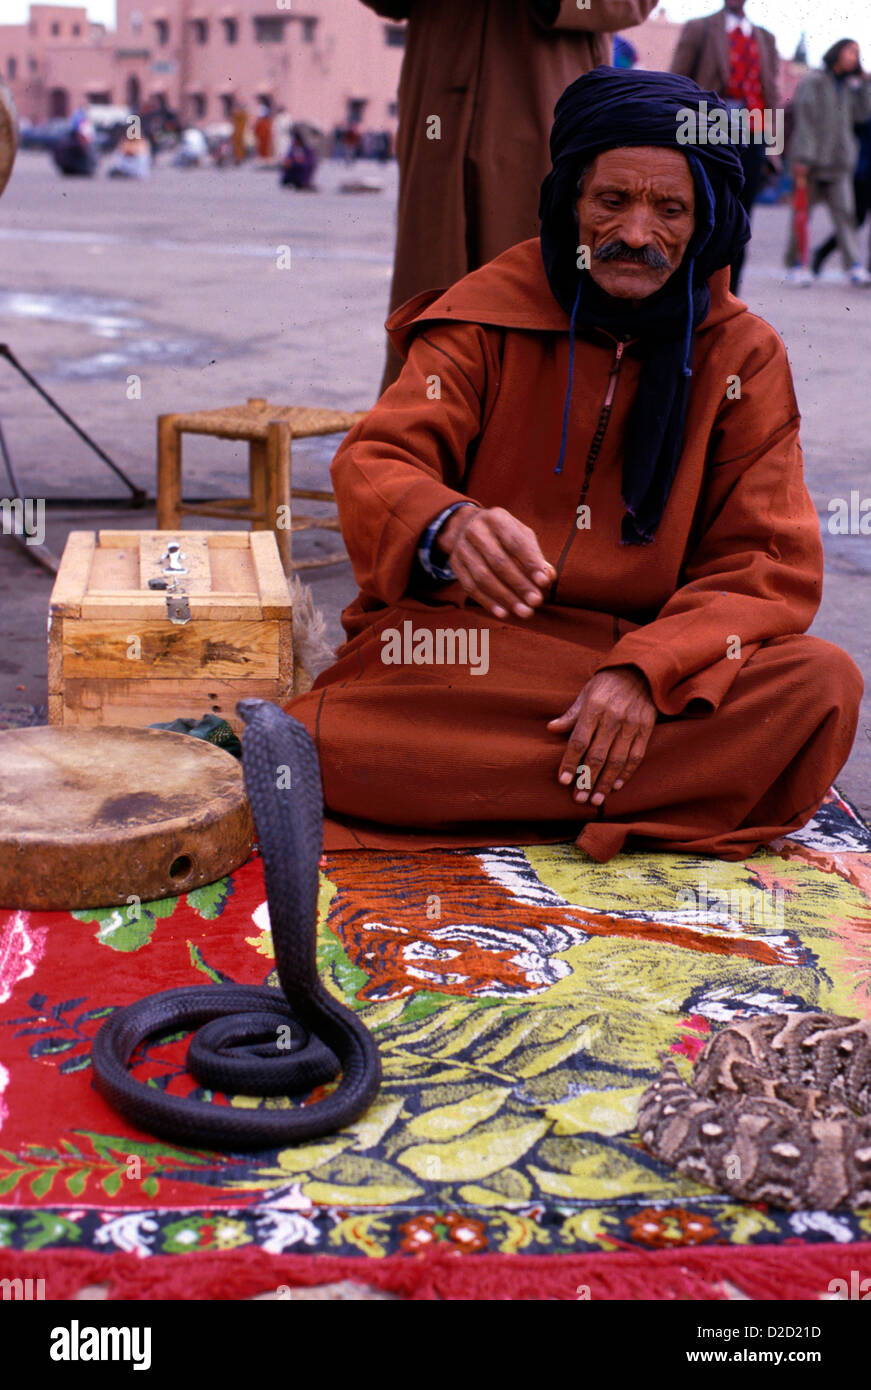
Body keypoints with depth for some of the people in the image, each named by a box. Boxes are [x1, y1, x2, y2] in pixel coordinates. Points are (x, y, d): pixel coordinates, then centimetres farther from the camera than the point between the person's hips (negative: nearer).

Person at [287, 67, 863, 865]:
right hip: (462, 646, -4)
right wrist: (447, 527, -35)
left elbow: (772, 567, 0)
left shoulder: (743, 355, 7)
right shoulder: (487, 315, 4)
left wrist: (646, 670, -19)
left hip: (649, 650, 4)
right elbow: (374, 464, -9)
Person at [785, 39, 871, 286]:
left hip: (839, 163, 4)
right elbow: (804, 120, -7)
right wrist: (802, 158, -14)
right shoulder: (813, 82, -1)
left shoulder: (850, 87, 16)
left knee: (845, 211, -6)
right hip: (812, 160, -4)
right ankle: (795, 264, 10)